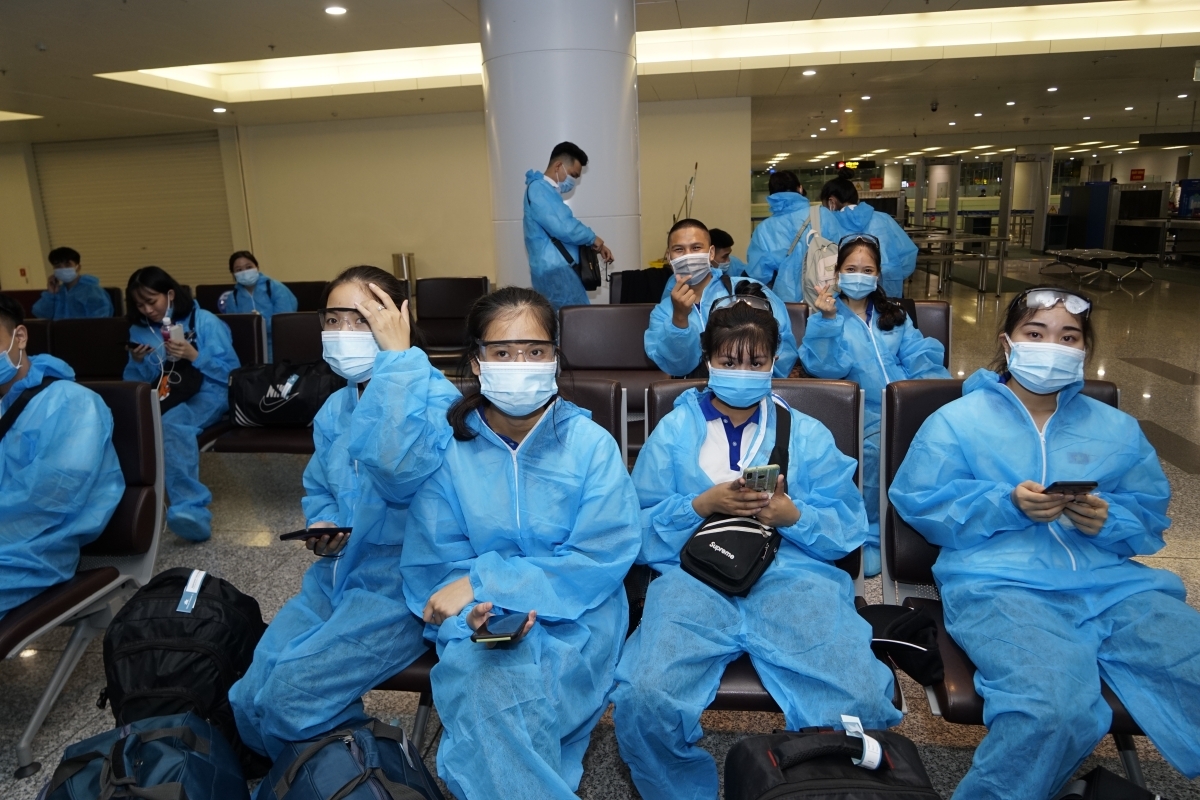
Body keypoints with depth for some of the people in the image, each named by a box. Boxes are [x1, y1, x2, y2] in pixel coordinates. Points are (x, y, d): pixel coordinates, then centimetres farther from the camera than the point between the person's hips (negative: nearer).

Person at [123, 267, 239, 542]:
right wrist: (138, 362, -3)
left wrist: (193, 355, -13)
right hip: (161, 399, 5)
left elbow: (232, 372, -1)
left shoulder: (205, 322, 4)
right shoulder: (139, 330, 17)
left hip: (206, 395, -4)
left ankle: (188, 508, -56)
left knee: (171, 424, -40)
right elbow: (134, 382, 18)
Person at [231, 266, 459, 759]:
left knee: (289, 700, -17)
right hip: (334, 576, 7)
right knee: (247, 703, -2)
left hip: (401, 586, -7)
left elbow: (397, 469, -37)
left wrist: (397, 357, -32)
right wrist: (320, 526, -2)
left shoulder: (435, 396, -16)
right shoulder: (334, 410, 7)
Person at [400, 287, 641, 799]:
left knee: (489, 711, -30)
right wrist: (474, 610, -24)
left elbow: (601, 561, -12)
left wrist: (485, 581, -19)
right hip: (479, 623, 2)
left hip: (575, 621, -2)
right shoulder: (449, 448, 0)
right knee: (486, 687, -30)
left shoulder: (591, 444, -5)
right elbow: (429, 567, -1)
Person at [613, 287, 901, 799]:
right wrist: (702, 505, -8)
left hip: (794, 575, 1)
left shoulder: (807, 434, 19)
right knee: (643, 701, -28)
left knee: (861, 703, -26)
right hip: (695, 576, 0)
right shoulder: (674, 430, 15)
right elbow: (640, 531, 7)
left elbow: (850, 526, 10)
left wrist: (793, 515, -8)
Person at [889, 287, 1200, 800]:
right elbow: (919, 503, 1)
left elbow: (1150, 513, 19)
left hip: (1112, 582, 5)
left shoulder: (1117, 429, 22)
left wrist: (1109, 520, -4)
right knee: (1054, 709, -31)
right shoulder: (958, 421, 8)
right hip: (999, 582, -5)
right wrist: (1007, 505, -11)